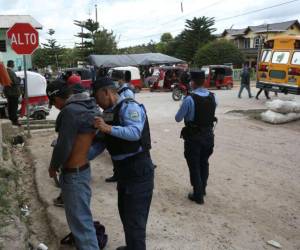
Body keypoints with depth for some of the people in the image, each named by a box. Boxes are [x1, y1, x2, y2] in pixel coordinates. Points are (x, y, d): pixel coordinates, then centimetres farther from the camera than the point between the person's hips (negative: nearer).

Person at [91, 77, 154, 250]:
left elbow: (135, 133, -30)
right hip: (125, 171, 10)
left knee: (135, 218, -2)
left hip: (139, 171, -10)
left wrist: (108, 128, -35)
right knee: (125, 213, 23)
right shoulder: (109, 114, 12)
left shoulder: (129, 107, -15)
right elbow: (100, 144, 12)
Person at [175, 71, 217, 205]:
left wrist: (186, 113, 8)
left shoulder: (189, 99, -20)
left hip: (194, 137, -5)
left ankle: (198, 195, 18)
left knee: (194, 166, 9)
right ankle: (202, 189, 40)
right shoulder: (212, 97, -3)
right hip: (208, 135, 6)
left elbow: (178, 118, -11)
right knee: (204, 163, 23)